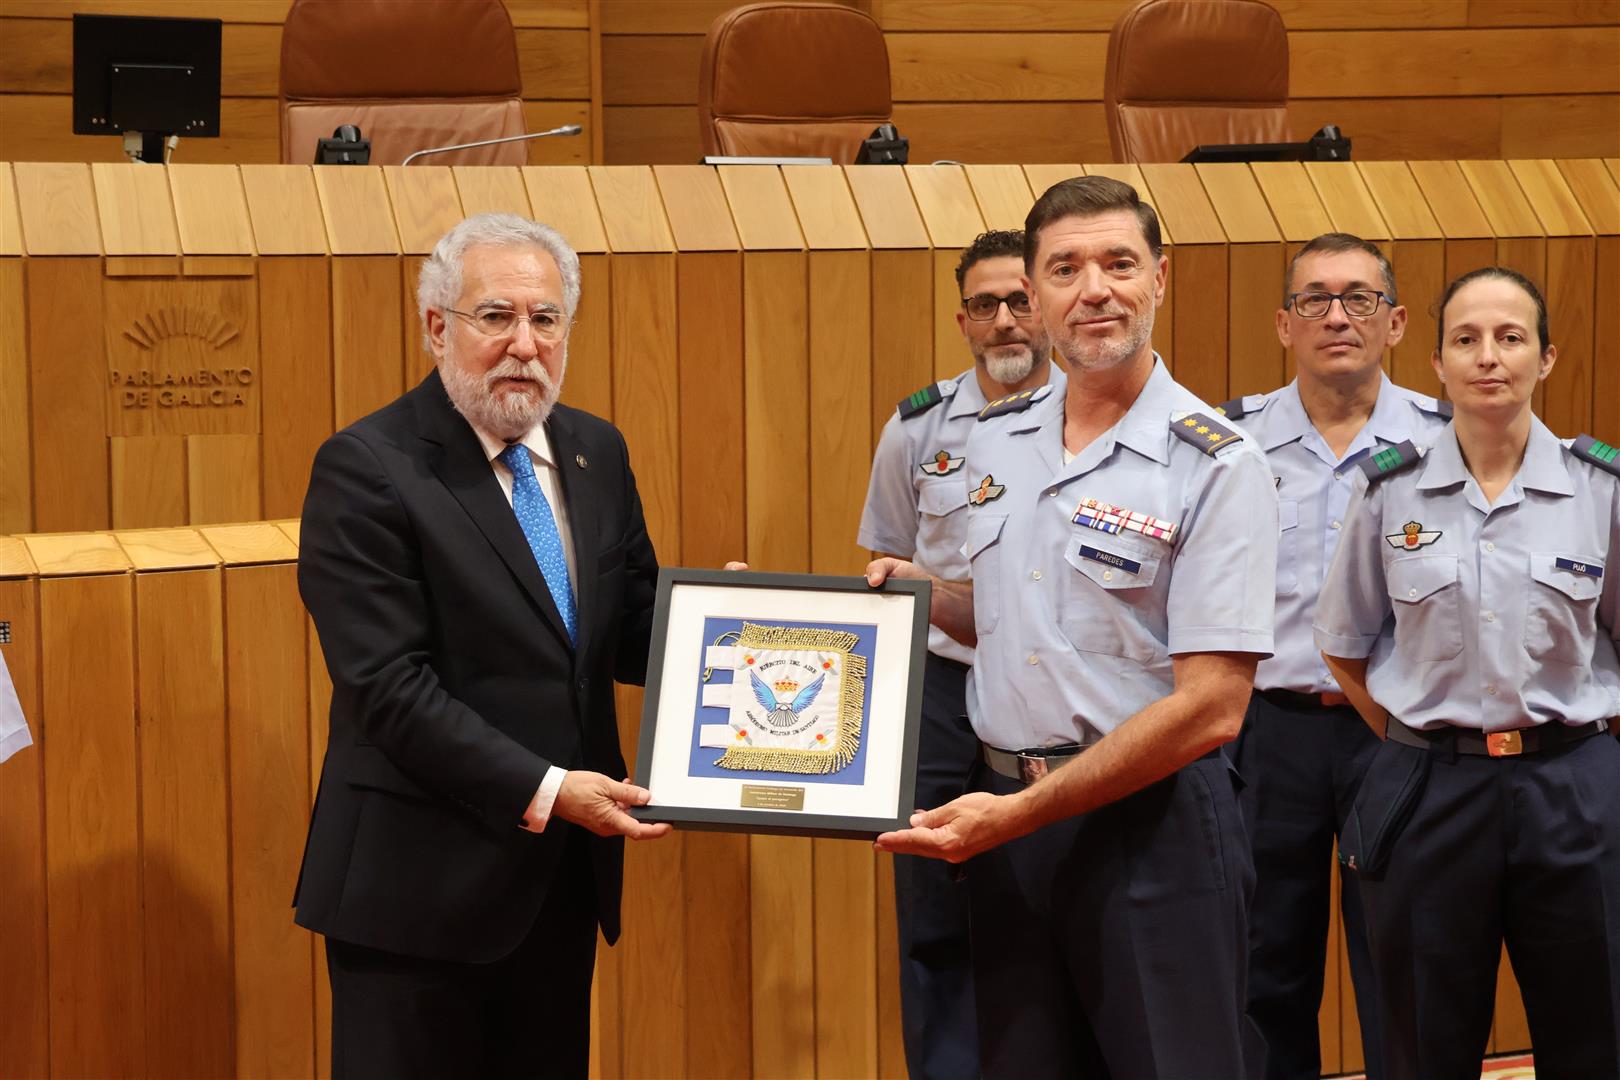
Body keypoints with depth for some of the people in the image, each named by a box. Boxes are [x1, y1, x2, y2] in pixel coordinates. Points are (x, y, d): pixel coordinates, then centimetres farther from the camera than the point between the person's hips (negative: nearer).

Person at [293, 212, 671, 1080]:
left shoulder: (595, 452, 9)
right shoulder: (364, 471, -12)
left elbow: (632, 635, 14)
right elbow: (389, 685, -17)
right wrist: (541, 790, -22)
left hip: (565, 873, 6)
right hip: (423, 880, -6)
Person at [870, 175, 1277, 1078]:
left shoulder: (1218, 466, -12)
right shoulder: (995, 443, 8)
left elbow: (1209, 708, -17)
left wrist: (1019, 813, -18)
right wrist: (924, 592, 3)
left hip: (1152, 823, -6)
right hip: (1006, 816, 6)